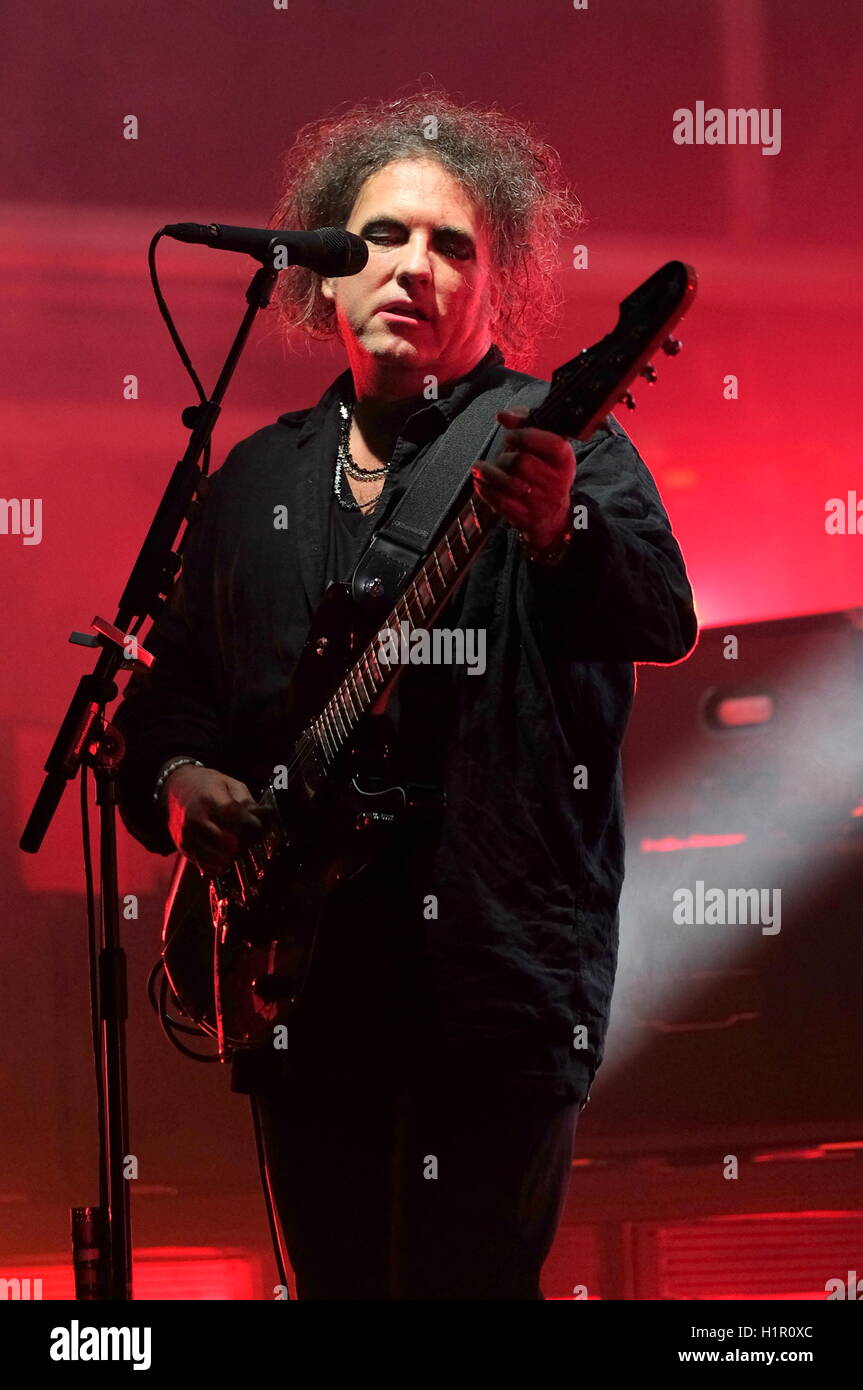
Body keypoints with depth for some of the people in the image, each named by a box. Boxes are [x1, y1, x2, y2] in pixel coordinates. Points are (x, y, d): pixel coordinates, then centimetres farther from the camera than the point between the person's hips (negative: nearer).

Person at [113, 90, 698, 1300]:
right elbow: (173, 682, 22)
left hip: (494, 973, -5)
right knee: (336, 1278, 12)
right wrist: (181, 777, -1)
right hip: (298, 975, 5)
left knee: (468, 1278, -7)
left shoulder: (552, 446, -1)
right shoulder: (260, 478, 16)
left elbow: (663, 620, -20)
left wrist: (560, 534, -41)